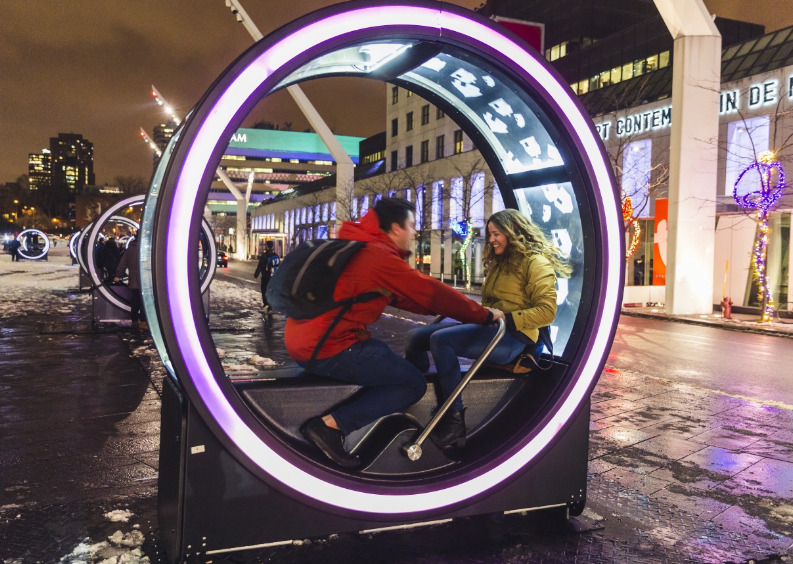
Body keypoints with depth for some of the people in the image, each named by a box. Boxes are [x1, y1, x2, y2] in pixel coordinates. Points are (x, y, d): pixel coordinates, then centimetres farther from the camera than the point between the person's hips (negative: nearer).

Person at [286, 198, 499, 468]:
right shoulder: (381, 256, -13)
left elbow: (398, 295, 22)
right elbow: (432, 292, -9)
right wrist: (485, 315, 2)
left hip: (302, 341, 10)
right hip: (329, 348, -10)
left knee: (383, 354, 28)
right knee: (414, 384, -1)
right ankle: (331, 425, -11)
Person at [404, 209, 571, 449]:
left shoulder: (536, 262, -2)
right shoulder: (500, 262, 25)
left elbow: (547, 311, -11)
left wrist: (506, 318, -19)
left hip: (512, 336, -9)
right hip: (488, 327, 9)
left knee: (440, 339, -30)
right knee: (414, 337, -6)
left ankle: (453, 422, -26)